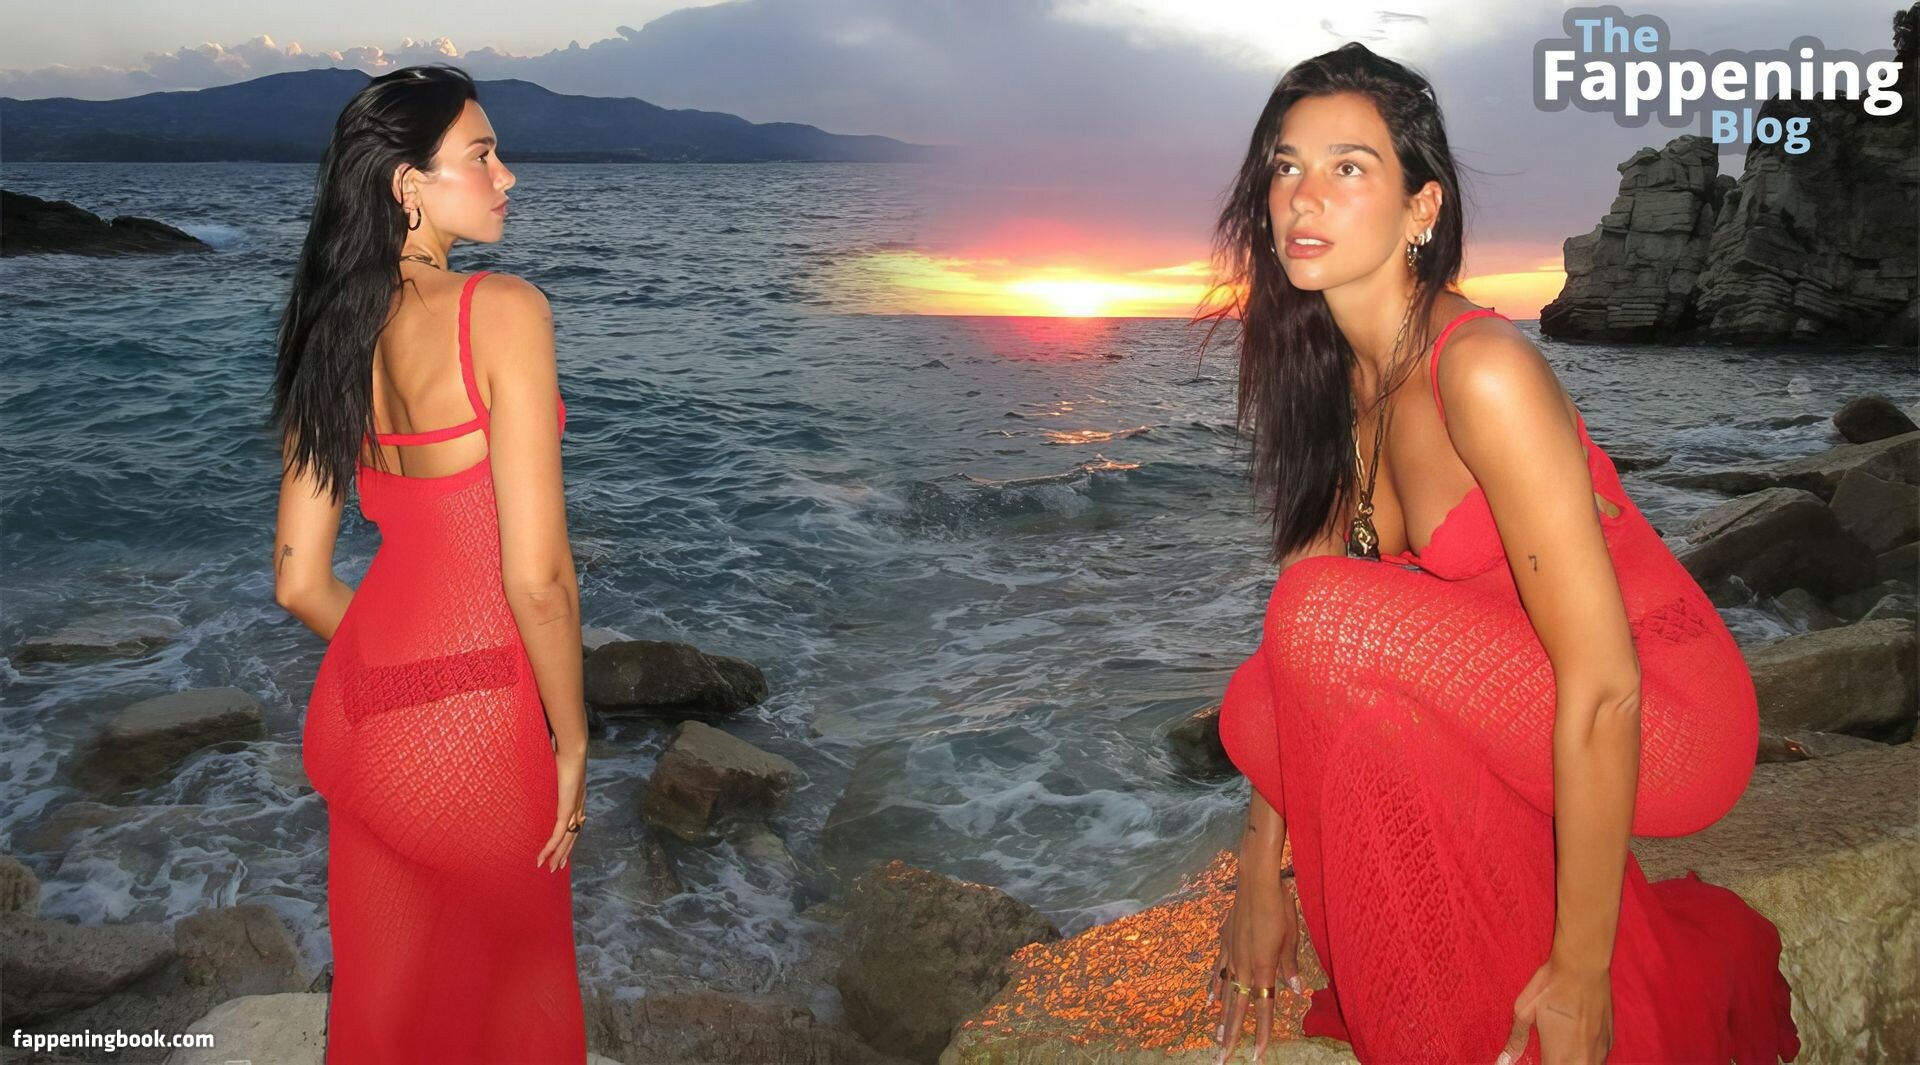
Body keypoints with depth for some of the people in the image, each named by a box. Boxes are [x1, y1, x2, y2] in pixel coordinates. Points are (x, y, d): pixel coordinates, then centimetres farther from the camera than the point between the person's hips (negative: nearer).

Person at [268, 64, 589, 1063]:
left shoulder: (329, 337, 4)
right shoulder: (501, 309, -16)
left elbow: (300, 582, 7)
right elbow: (537, 576, -19)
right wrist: (572, 743, -6)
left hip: (355, 713, 6)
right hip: (474, 728, -6)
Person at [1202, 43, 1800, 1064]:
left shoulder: (1481, 371, -25)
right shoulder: (1335, 379, 0)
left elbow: (1604, 690, -27)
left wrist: (1577, 978, -21)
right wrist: (1261, 877, 0)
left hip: (1661, 720, -8)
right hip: (1523, 709, 8)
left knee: (1330, 622, -25)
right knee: (1258, 708, -9)